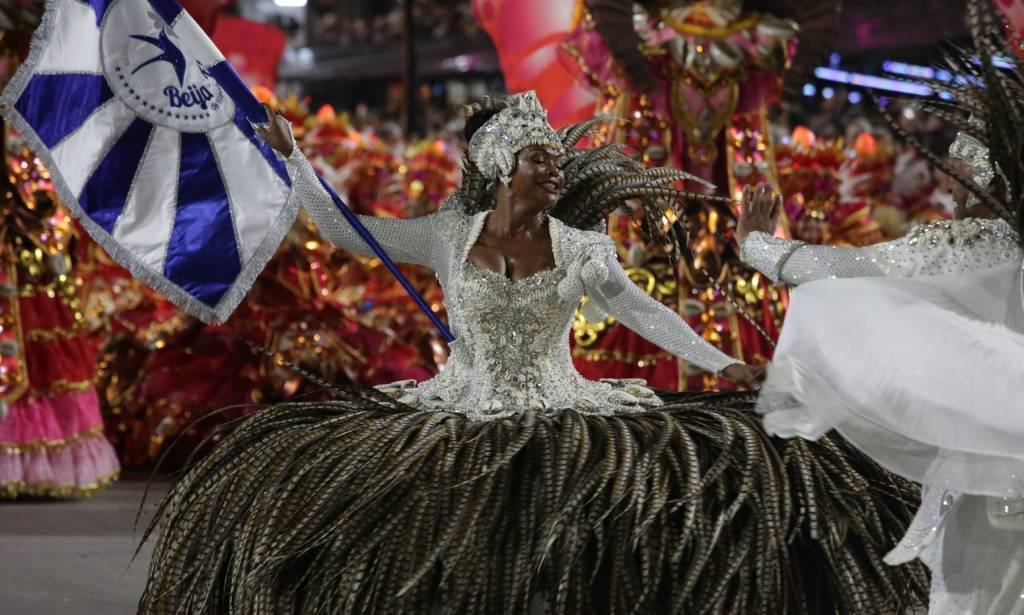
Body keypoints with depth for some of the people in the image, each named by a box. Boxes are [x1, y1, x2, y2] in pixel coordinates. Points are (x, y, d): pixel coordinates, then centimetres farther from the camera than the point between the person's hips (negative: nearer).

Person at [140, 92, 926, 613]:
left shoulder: (582, 247, -1)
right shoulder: (448, 237, -1)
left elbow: (642, 311, 4)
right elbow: (346, 230, 5)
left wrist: (725, 367, -3)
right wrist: (293, 157, 2)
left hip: (565, 422, 0)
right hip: (458, 423, 1)